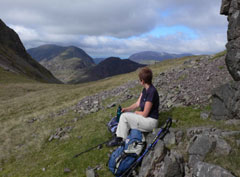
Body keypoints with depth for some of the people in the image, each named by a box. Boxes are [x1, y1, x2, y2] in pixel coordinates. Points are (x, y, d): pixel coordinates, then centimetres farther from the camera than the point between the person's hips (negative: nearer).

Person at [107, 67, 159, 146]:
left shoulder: (151, 92, -26)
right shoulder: (145, 89, 4)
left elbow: (145, 114, -22)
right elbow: (137, 104, 10)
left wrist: (136, 112, -3)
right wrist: (126, 109, -3)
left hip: (151, 121, -10)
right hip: (146, 119, 10)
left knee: (124, 116, -13)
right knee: (125, 114, 8)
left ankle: (120, 140, 2)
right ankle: (118, 137, 6)